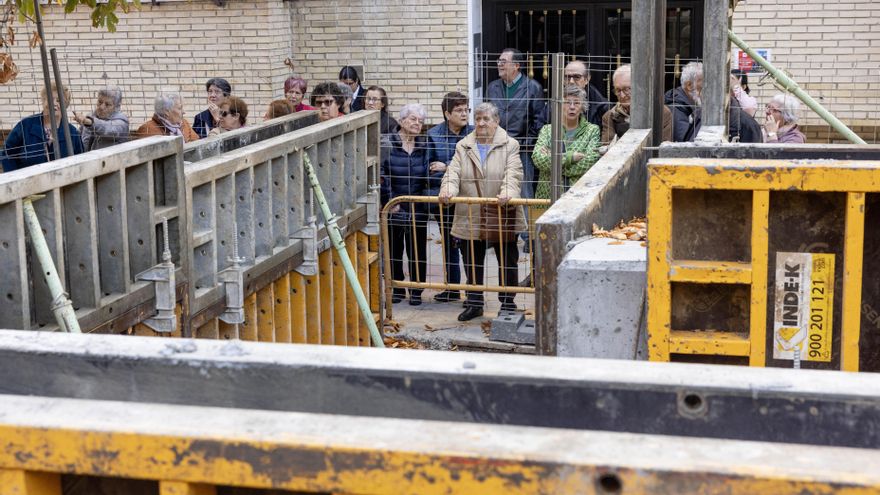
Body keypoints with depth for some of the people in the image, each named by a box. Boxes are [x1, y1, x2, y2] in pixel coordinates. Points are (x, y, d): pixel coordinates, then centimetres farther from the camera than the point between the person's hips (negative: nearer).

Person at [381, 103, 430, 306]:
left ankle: (416, 291, 16)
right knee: (394, 249, 7)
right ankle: (396, 289, 20)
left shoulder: (423, 145, 6)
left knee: (417, 249, 5)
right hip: (394, 207, -2)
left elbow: (426, 175, 10)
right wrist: (389, 201, -10)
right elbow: (382, 175, -8)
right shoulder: (388, 143, -6)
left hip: (418, 207, 3)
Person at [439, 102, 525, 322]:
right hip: (470, 218, 3)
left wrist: (507, 192, -33)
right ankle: (474, 302, 25)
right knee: (472, 263, 12)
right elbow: (453, 172, -2)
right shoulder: (464, 147, 9)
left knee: (507, 262, 7)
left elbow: (513, 174, -14)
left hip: (501, 217, -3)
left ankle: (507, 303, 21)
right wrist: (448, 189, -23)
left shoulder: (509, 145, -1)